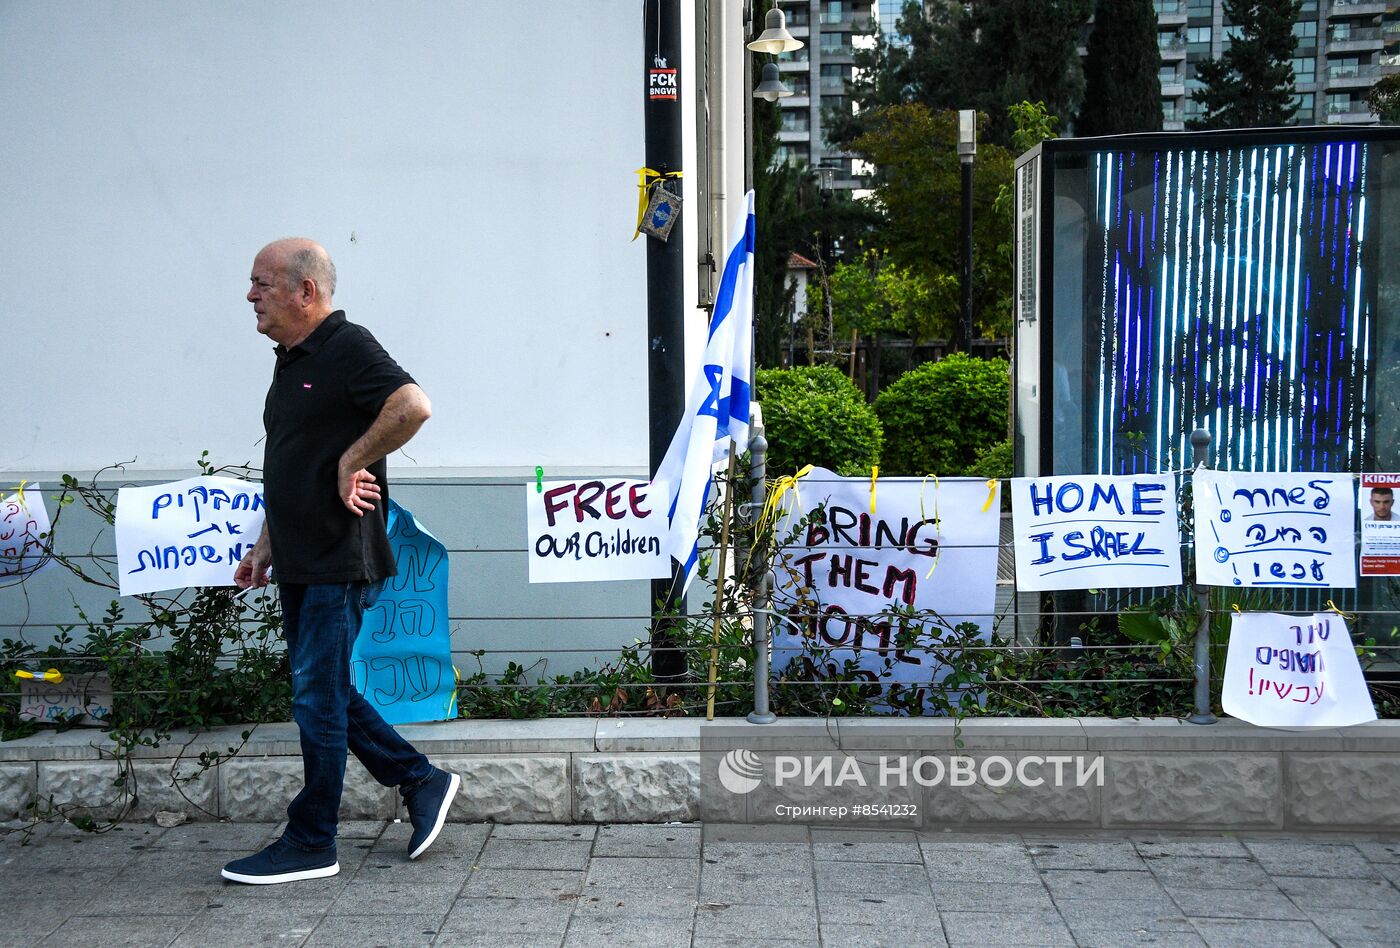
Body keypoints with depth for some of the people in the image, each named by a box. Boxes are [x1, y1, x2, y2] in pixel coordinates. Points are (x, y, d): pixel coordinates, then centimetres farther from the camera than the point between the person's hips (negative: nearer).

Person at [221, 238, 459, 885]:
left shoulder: (348, 348, -13)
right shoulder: (291, 360, 16)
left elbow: (413, 406, -29)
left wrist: (353, 461, -20)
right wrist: (266, 544, 19)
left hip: (339, 562, -10)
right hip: (301, 563, 10)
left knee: (318, 696, -1)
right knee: (321, 692, 14)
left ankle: (310, 845, 10)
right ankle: (422, 783, 25)